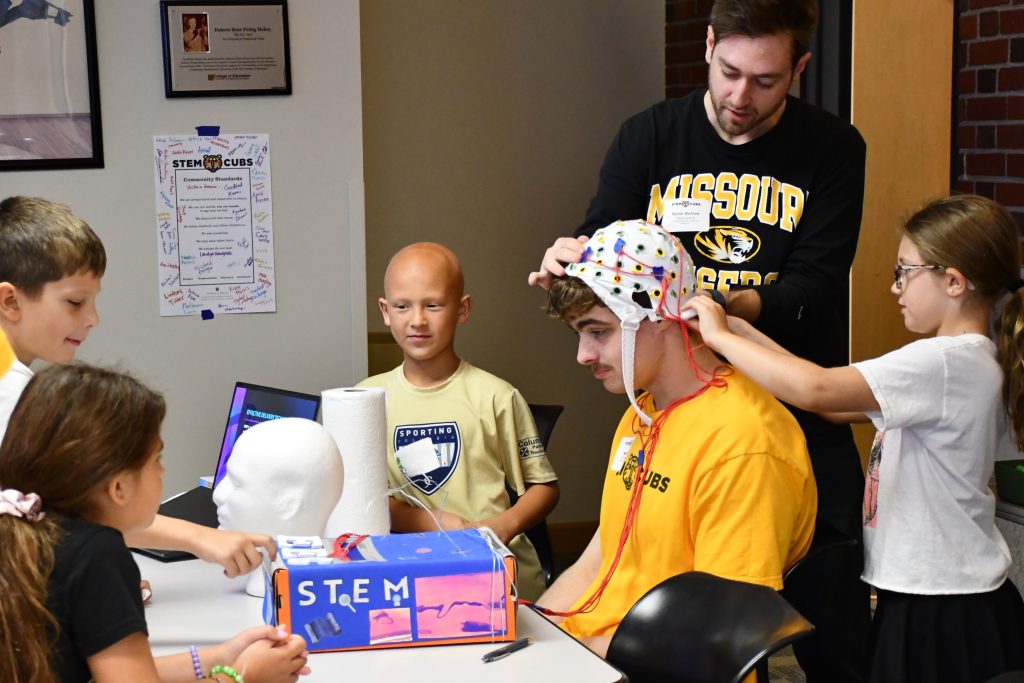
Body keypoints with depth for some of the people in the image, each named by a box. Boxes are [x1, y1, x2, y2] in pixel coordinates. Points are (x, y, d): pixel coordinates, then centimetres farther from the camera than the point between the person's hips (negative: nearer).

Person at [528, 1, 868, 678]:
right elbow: (600, 248, 0)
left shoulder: (833, 150, -3)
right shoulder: (648, 137, 3)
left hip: (800, 413, -1)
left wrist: (733, 303, -30)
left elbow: (814, 287, -11)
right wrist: (570, 261, -24)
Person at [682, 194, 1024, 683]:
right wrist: (744, 335, 3)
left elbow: (816, 391, -31)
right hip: (922, 594, 9)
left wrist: (721, 336, -18)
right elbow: (838, 401, 9)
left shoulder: (947, 363, -21)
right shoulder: (964, 361, 10)